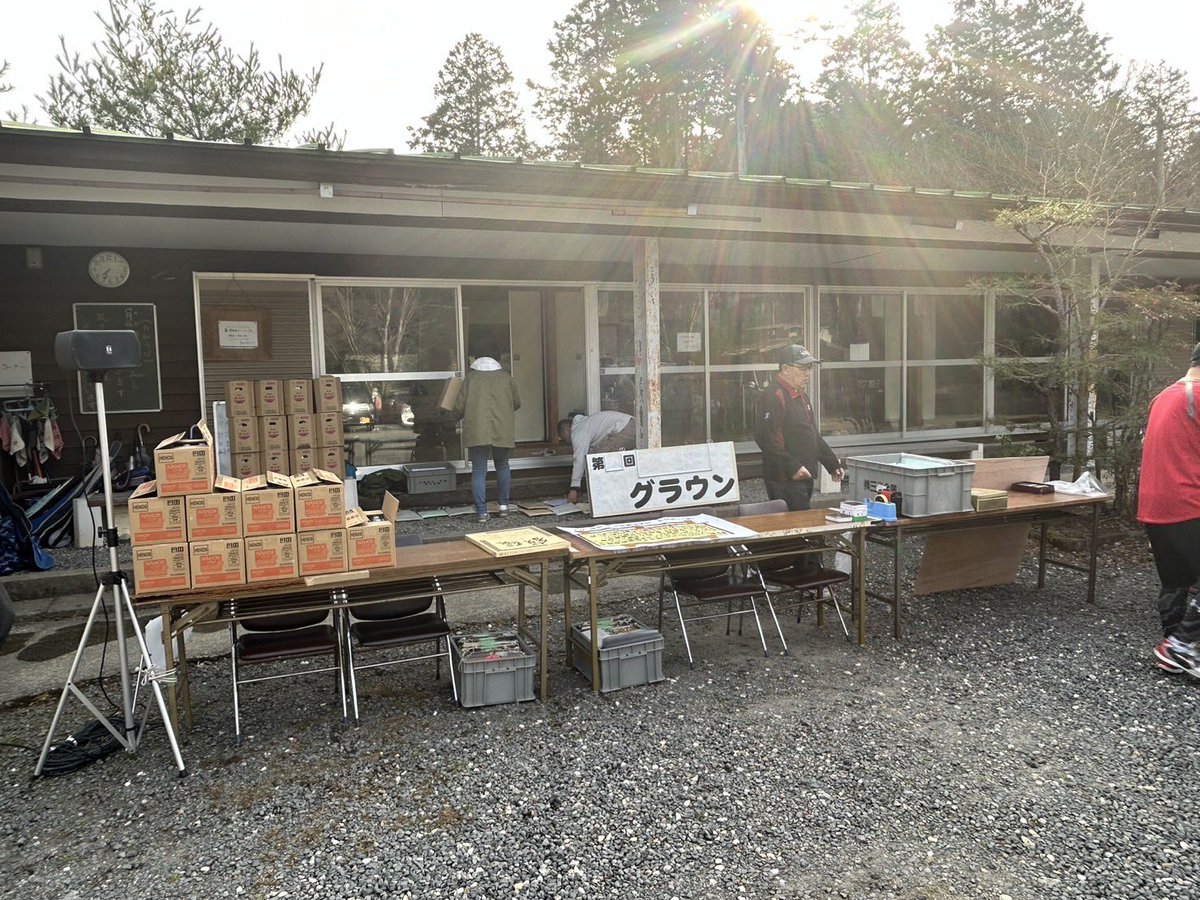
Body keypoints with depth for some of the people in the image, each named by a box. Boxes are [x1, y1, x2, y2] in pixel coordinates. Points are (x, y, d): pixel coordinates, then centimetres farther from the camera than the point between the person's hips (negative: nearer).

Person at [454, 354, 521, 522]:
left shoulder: (471, 378, 9)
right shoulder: (507, 378, 13)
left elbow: (459, 407, 4)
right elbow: (517, 403, 15)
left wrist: (461, 417, 25)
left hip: (476, 431, -1)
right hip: (503, 431, 1)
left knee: (479, 471, 3)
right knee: (502, 466, 19)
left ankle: (481, 511, -1)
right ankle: (504, 505, 20)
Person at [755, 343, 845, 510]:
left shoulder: (801, 395, 19)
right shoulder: (774, 396, -15)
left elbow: (813, 435, 27)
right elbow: (765, 437, -24)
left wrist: (832, 464, 22)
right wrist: (792, 466, -24)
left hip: (804, 477, 10)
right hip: (785, 479, -10)